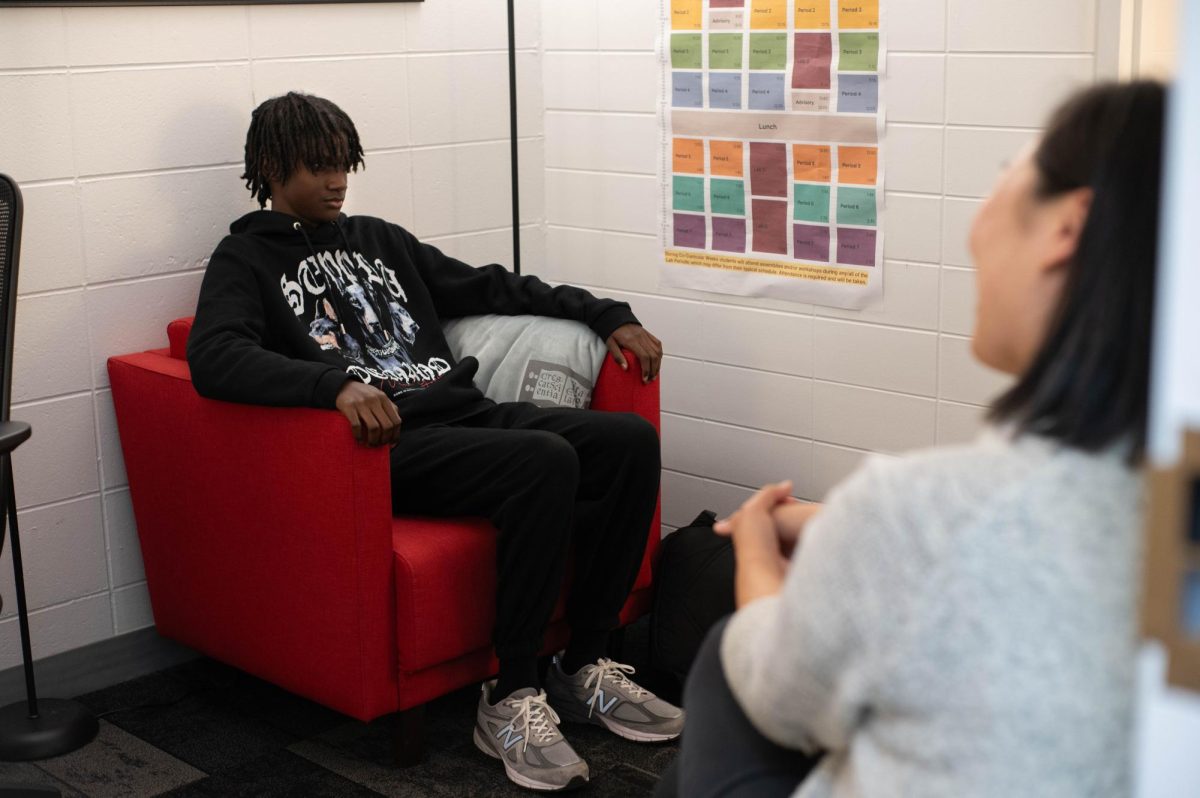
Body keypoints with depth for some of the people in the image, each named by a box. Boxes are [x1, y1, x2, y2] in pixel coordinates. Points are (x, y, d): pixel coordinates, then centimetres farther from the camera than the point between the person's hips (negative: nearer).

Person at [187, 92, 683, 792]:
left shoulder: (377, 238, 26)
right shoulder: (246, 260, 6)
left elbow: (488, 287, 29)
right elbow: (214, 358, -15)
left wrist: (607, 315, 22)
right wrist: (337, 382, -31)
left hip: (468, 411, 7)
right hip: (393, 444, -7)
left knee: (631, 440, -13)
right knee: (545, 461, -32)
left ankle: (586, 667, -5)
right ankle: (512, 699, -21)